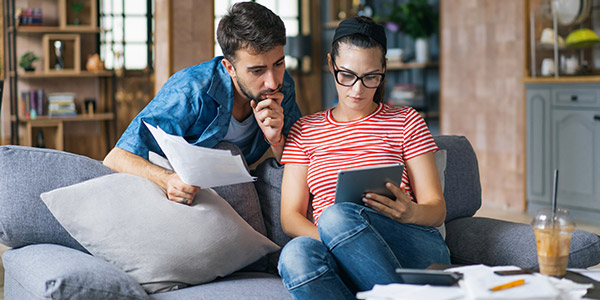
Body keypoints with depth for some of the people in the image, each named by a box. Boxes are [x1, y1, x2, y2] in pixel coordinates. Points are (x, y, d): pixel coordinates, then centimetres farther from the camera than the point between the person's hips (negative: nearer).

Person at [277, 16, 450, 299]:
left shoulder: (406, 122, 15)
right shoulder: (305, 130, 19)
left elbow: (437, 209, 9)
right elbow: (290, 217, 10)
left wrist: (410, 213, -18)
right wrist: (334, 241, -13)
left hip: (418, 251, -1)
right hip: (343, 265, 2)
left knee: (338, 215, -34)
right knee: (296, 254, -36)